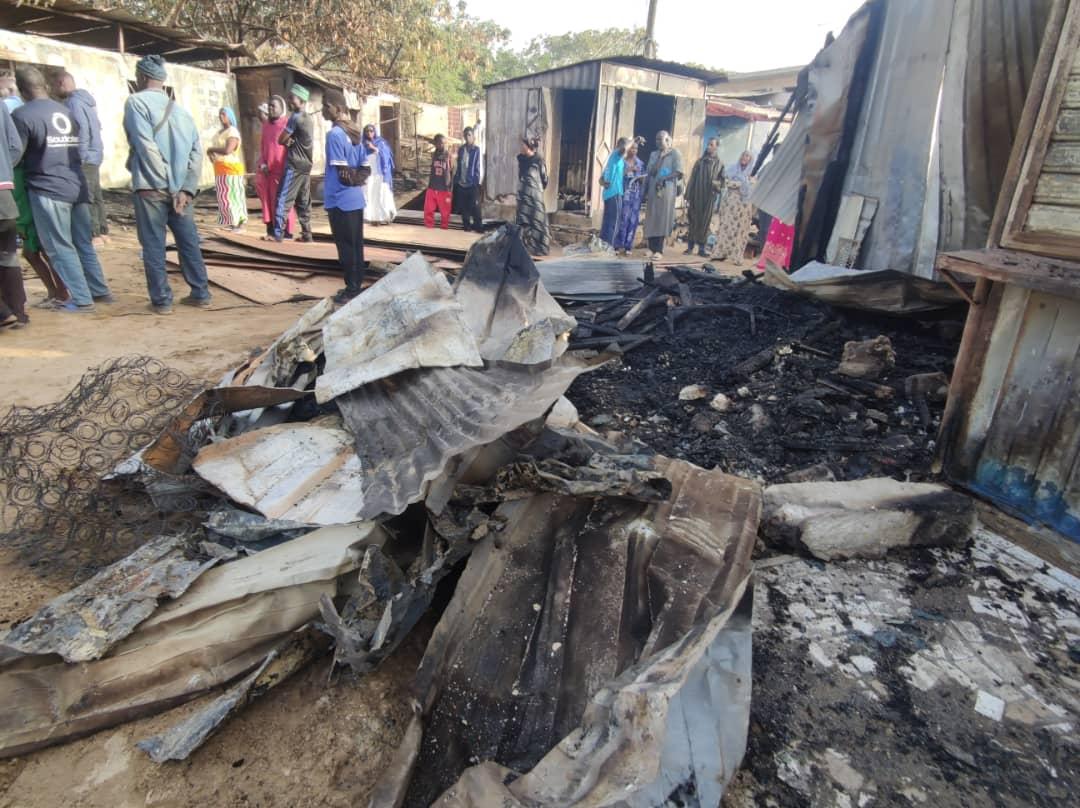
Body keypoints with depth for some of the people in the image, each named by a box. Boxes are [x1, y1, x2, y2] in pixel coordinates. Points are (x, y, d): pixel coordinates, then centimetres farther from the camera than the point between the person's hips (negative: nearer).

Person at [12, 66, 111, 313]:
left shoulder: (21, 115, -8)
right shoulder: (67, 111, 11)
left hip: (47, 190, -6)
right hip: (78, 187, 6)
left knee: (60, 248, 0)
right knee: (84, 243, 13)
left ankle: (81, 299, 0)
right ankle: (100, 291, 16)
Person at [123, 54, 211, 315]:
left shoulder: (136, 102, -3)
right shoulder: (179, 108, 13)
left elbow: (147, 148, -14)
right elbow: (196, 151, 3)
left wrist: (169, 186, -12)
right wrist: (186, 189, -3)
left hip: (151, 187, -5)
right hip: (180, 189, 5)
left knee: (154, 246, 2)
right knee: (189, 242, 10)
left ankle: (161, 300, 4)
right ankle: (200, 294, 13)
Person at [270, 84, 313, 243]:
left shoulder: (295, 117, -12)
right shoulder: (307, 118, 16)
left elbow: (281, 139, -10)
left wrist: (288, 141, 11)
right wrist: (292, 141, 6)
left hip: (294, 165, -9)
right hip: (306, 165, 9)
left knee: (283, 200, -8)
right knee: (304, 202, 9)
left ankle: (278, 234, -9)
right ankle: (306, 234, 9)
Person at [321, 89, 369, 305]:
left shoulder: (334, 134, -15)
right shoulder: (354, 132, 12)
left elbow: (342, 172, -17)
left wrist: (350, 180, 0)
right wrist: (357, 179, 5)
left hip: (339, 200, -8)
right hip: (356, 198, 8)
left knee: (346, 247, -2)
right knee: (356, 245, 12)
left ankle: (351, 290, 4)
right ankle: (357, 286, 20)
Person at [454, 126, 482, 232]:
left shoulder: (476, 150, -5)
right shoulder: (461, 149, 9)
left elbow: (477, 167, -8)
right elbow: (458, 166, 14)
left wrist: (476, 182, -13)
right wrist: (456, 180, 9)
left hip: (472, 184, -5)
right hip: (461, 183, 5)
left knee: (475, 207, -5)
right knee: (463, 207, 9)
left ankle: (478, 226, 4)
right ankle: (467, 225, 20)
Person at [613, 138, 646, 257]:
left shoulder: (640, 163, 16)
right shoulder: (622, 161, 5)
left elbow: (643, 180, 17)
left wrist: (642, 178, -6)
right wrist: (629, 169, -14)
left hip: (637, 194, 4)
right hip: (625, 193, -4)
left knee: (633, 220, -1)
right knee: (623, 218, -11)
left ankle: (627, 246, 3)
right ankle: (618, 245, -6)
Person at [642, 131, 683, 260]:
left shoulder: (675, 153, 2)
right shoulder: (653, 154, 16)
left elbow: (678, 172, -8)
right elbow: (649, 172, 13)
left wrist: (663, 178, -18)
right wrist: (646, 190, 4)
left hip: (666, 189, -5)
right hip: (653, 189, 5)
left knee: (662, 219, -7)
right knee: (651, 218, 2)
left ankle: (659, 250, -6)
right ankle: (651, 248, 7)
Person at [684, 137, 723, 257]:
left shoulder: (720, 164, 5)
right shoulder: (700, 161, 8)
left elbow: (722, 180, 5)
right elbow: (692, 179, 4)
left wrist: (717, 183, -19)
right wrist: (688, 197, -2)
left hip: (709, 198, -1)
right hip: (696, 196, 1)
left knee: (705, 222, 1)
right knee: (693, 221, 1)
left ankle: (701, 248, 7)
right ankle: (690, 247, 6)